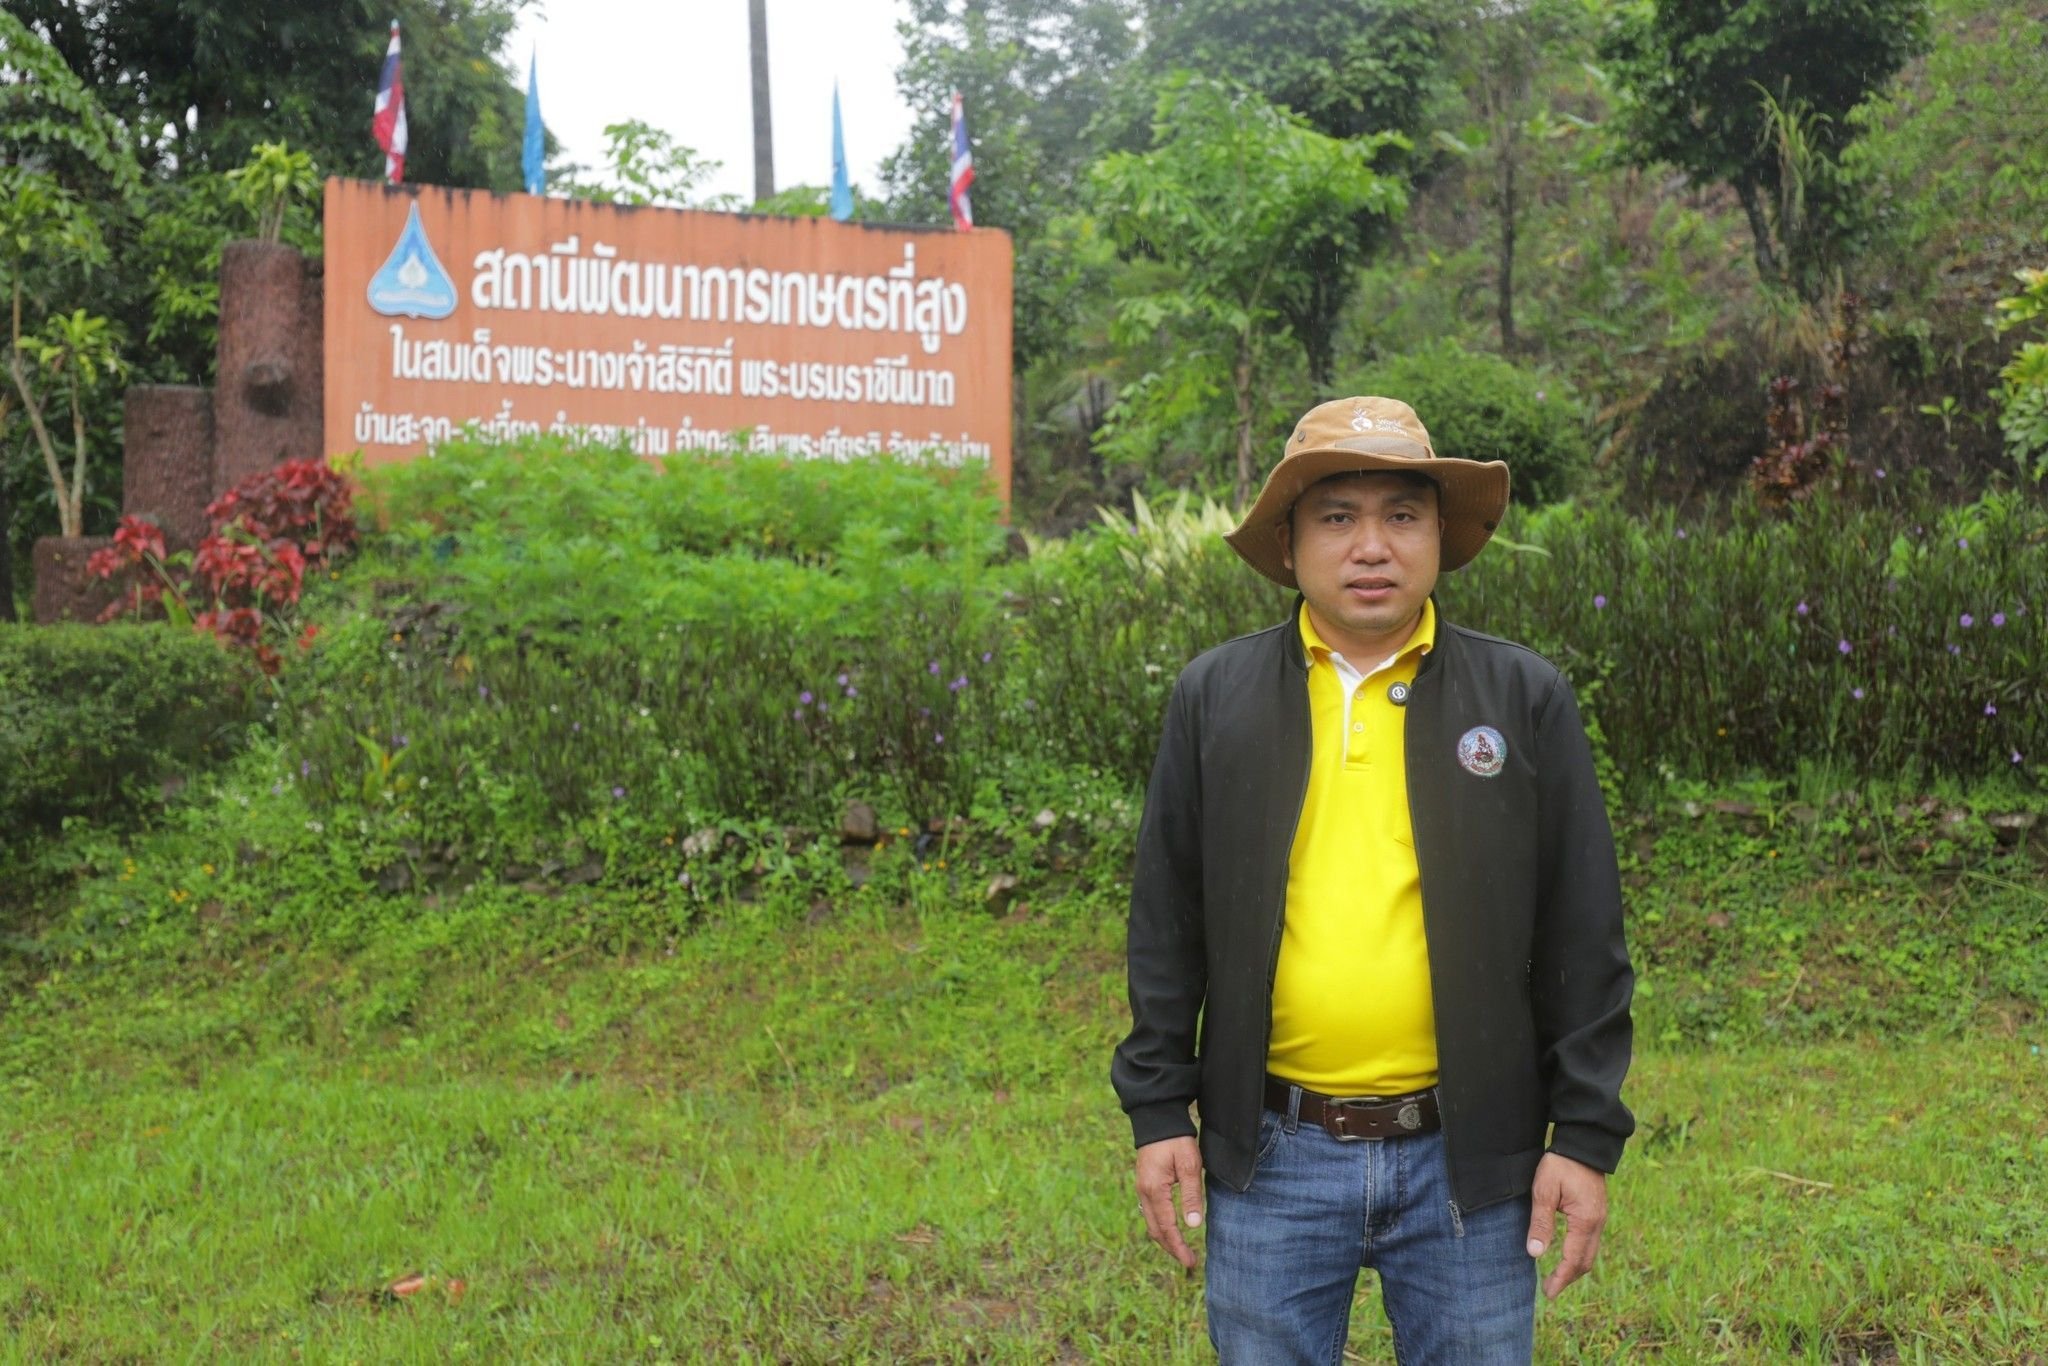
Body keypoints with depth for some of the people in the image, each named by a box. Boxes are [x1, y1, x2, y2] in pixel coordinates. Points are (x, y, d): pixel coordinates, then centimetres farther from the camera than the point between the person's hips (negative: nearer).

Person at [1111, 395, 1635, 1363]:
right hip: (1269, 1158, 1)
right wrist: (1157, 1110, 3)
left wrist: (1585, 1136, -1)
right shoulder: (1214, 699, 4)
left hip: (1469, 1159, 0)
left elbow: (1584, 939, 2)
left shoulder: (1526, 700, 2)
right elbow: (1166, 924, 6)